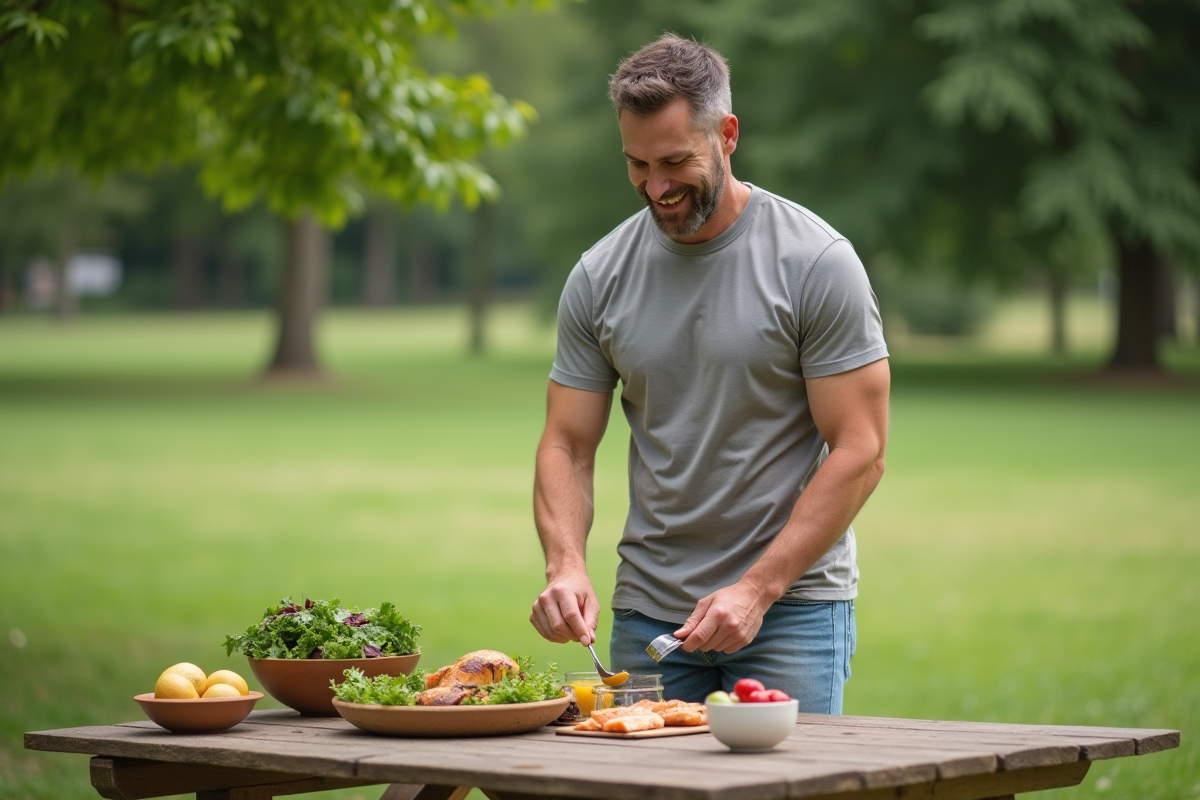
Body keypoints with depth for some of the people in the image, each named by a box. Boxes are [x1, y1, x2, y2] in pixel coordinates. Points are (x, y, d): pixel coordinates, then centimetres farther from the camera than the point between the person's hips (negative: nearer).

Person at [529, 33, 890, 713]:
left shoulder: (817, 262, -9)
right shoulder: (601, 277, 3)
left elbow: (860, 452, -11)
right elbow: (567, 446, 6)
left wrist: (756, 590, -17)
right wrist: (566, 567, -13)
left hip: (792, 602, -3)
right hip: (647, 607, 4)